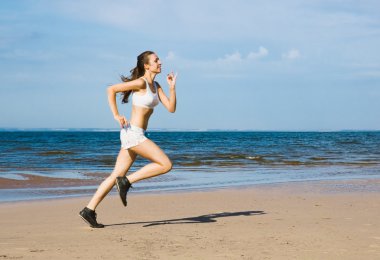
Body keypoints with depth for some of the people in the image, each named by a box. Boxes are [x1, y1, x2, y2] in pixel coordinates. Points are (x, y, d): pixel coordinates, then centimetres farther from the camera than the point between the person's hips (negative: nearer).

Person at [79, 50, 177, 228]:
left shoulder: (156, 86, 14)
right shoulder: (140, 82, -11)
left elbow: (171, 108, 9)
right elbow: (111, 89, -12)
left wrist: (172, 87, -2)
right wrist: (116, 116, -13)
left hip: (136, 135, 9)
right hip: (132, 133, -9)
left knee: (116, 176, 8)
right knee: (166, 165, -12)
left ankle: (89, 210, 10)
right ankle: (127, 181, -7)